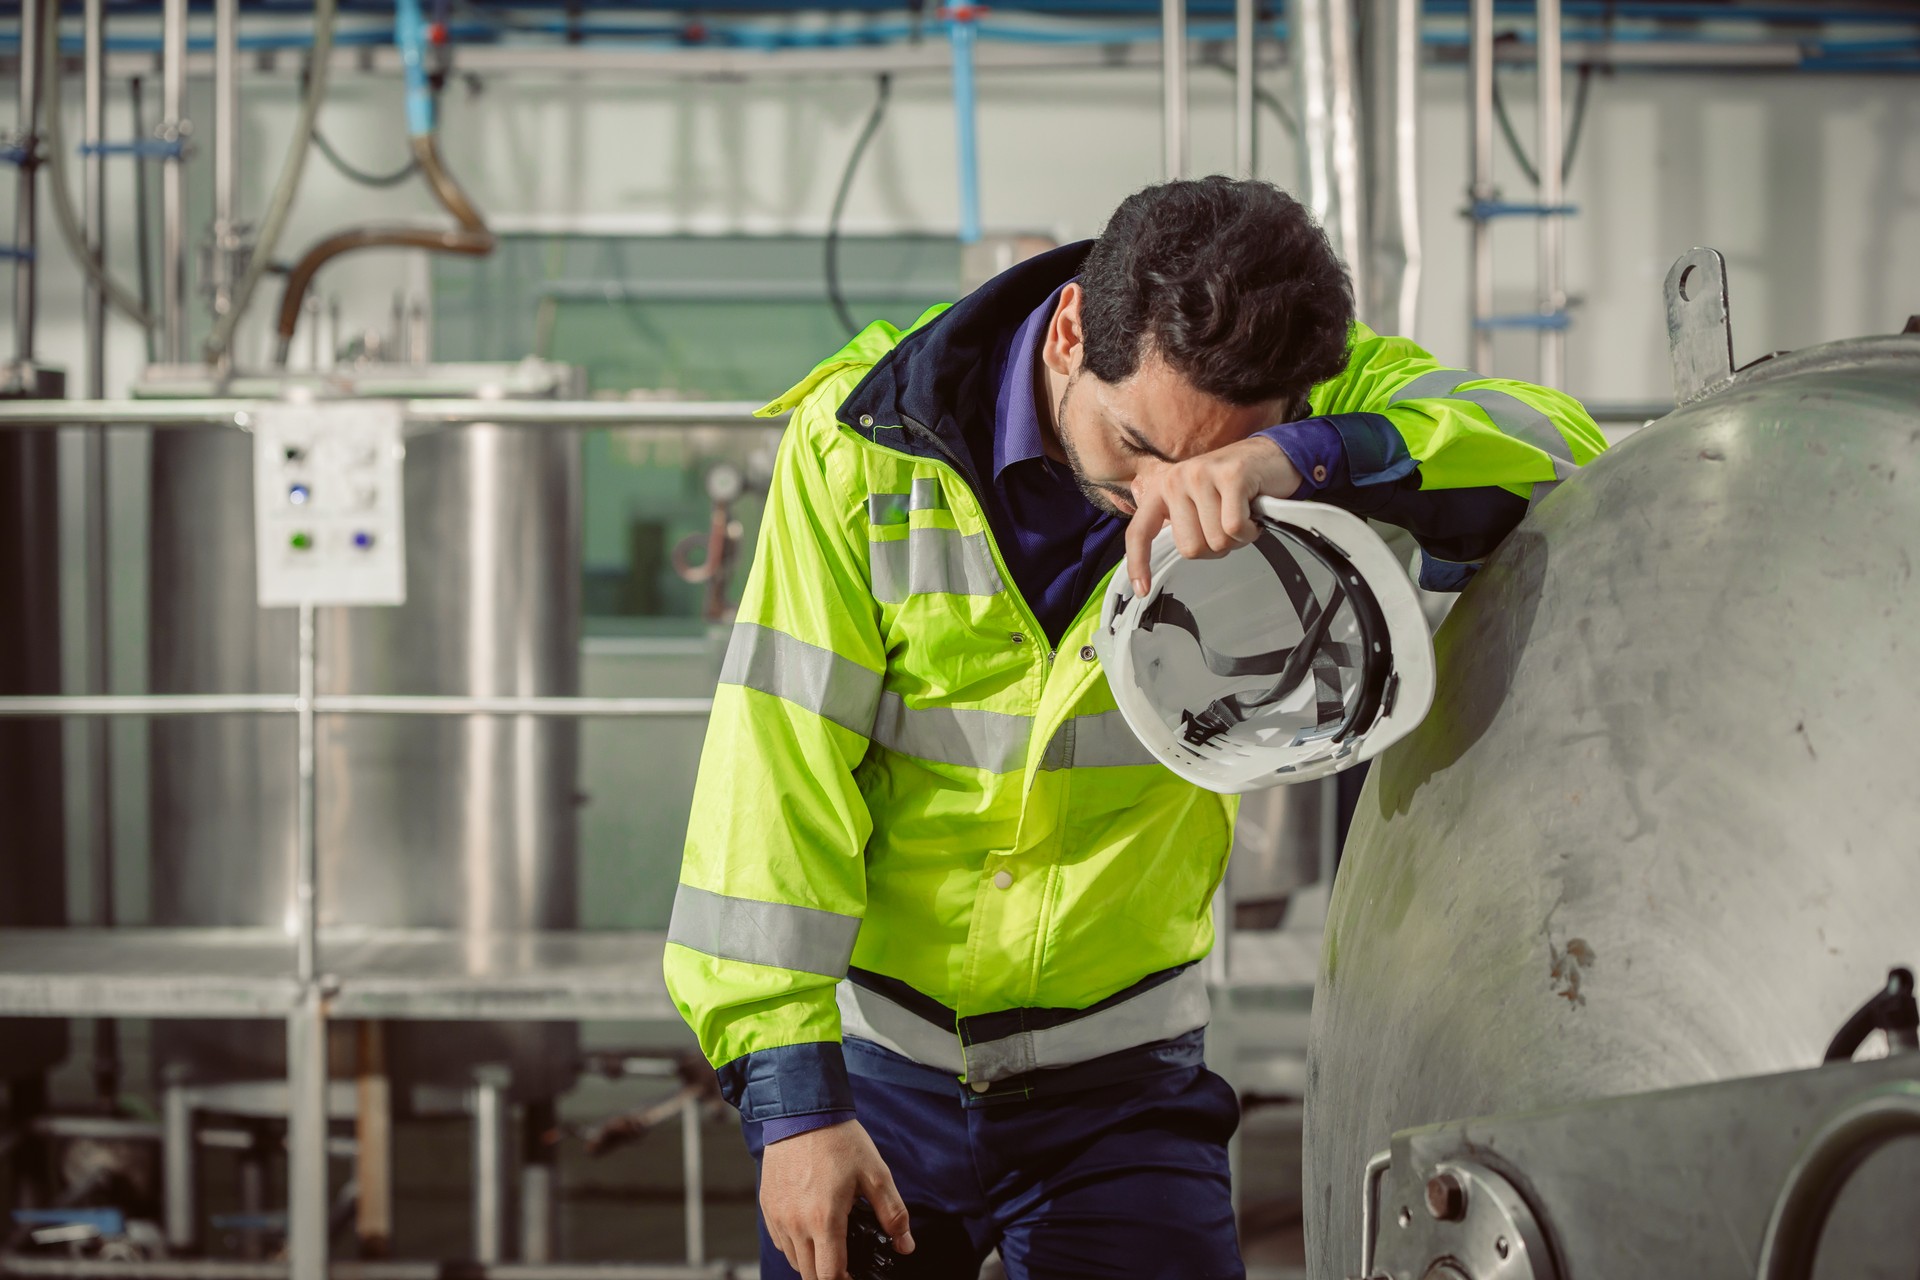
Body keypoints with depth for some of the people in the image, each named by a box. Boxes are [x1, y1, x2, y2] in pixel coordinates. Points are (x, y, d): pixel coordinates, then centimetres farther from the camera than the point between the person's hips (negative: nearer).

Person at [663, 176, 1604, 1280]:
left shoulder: (1309, 408, -11)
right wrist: (791, 1096, -20)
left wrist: (1304, 460, -42)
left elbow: (1561, 456, -25)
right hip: (878, 1064, -1)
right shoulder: (868, 440, -15)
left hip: (1122, 1082, 1)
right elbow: (776, 765, -15)